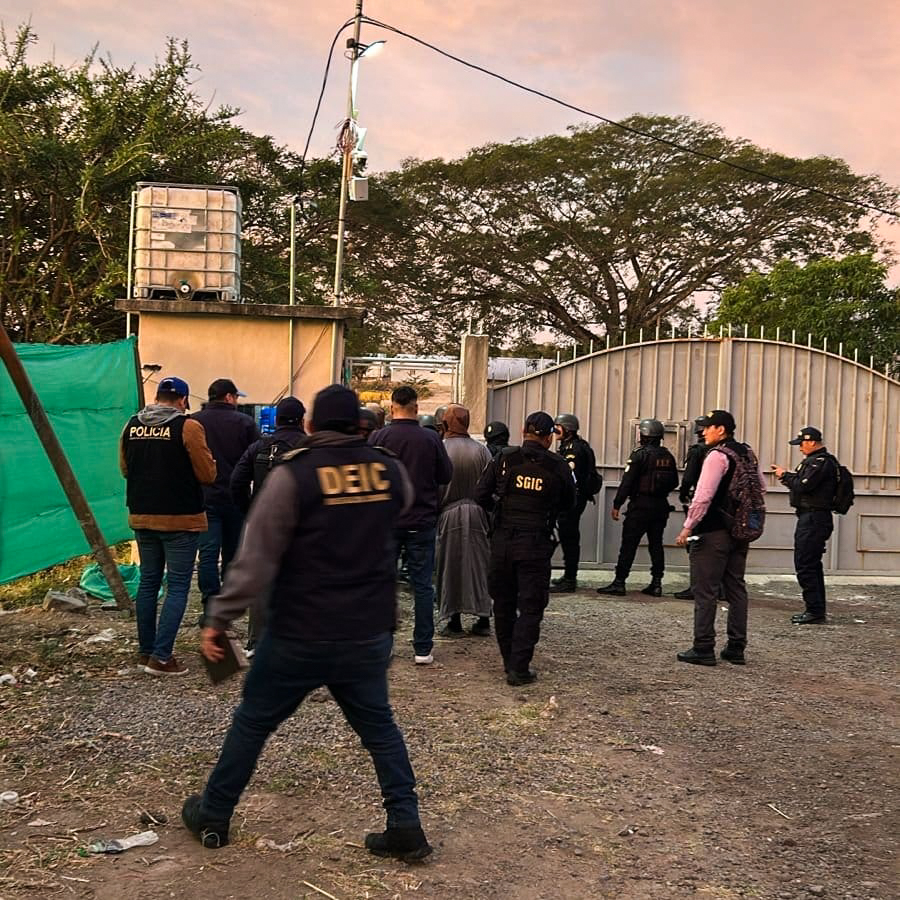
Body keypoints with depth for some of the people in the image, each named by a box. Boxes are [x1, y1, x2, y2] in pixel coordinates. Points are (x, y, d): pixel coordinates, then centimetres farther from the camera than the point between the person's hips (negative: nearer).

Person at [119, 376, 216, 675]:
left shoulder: (133, 425, 4)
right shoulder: (188, 427, -13)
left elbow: (125, 469, 12)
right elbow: (208, 474, -12)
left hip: (142, 516, 6)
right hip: (180, 519, -6)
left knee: (148, 582, 15)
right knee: (178, 586, 1)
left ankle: (145, 651, 21)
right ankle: (161, 656, -3)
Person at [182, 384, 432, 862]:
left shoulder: (293, 474, -13)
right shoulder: (391, 470, -1)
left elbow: (256, 559, -15)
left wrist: (219, 619, -7)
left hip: (299, 635, -3)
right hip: (369, 634, 3)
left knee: (252, 722, 15)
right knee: (379, 725, 19)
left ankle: (211, 817, 30)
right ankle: (405, 827, 16)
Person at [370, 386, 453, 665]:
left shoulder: (378, 438, -8)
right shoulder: (431, 438, -6)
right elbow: (446, 475, 3)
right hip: (423, 522, 0)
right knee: (422, 585, 7)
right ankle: (423, 649, 9)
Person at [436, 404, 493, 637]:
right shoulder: (481, 450, -1)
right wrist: (486, 509, 9)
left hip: (449, 513, -2)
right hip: (477, 513, 2)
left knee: (450, 566, 7)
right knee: (479, 564, 9)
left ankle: (454, 620, 9)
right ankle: (483, 619, 11)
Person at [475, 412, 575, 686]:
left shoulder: (504, 459, -2)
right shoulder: (558, 466, -3)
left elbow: (481, 494, -1)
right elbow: (568, 503, 10)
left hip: (502, 541, 2)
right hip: (536, 544, -2)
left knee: (503, 603, 16)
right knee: (530, 607, 4)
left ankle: (509, 661, 25)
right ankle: (519, 669, 0)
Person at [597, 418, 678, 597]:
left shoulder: (640, 454, -11)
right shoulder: (668, 456, 7)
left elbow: (627, 482, -14)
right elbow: (674, 482, 14)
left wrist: (617, 504, -11)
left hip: (640, 505, -6)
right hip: (661, 506, 6)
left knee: (629, 544, -3)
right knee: (656, 544, 12)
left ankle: (619, 582, -3)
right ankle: (656, 583, 12)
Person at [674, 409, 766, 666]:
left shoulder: (717, 455, -14)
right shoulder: (748, 454, 11)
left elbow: (703, 496, -21)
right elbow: (761, 487, 21)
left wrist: (688, 528, -17)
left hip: (713, 532, -8)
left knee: (706, 591, -3)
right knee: (736, 588, 12)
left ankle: (703, 649, -1)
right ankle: (736, 648, 17)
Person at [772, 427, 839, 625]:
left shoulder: (821, 462, -15)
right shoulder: (815, 460, 19)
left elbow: (803, 486, -22)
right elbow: (803, 485, 18)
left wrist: (785, 475, -7)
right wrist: (787, 477, 4)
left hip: (813, 520, -11)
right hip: (812, 518, 11)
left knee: (805, 565, -9)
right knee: (812, 565, 15)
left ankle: (815, 611, -6)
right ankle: (817, 610, 22)